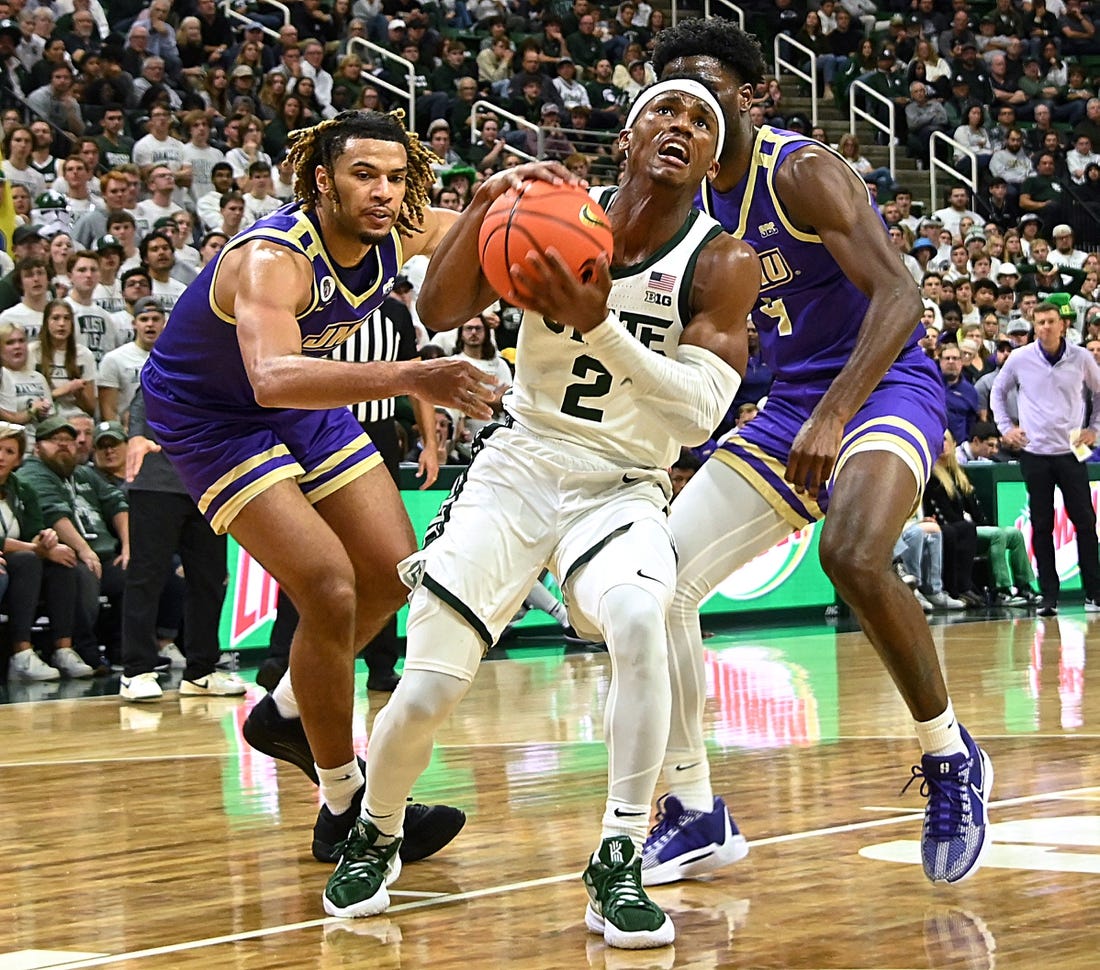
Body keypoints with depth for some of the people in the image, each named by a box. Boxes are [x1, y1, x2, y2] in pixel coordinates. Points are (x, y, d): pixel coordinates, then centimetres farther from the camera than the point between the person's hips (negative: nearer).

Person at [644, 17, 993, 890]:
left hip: (885, 386, -8)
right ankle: (697, 815, 8)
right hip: (787, 409, 8)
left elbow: (899, 296, -27)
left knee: (854, 556, -36)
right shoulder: (690, 201, 8)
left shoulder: (802, 173, -16)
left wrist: (833, 415, -37)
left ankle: (951, 759, -13)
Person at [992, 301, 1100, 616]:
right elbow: (998, 391, 16)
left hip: (1071, 451, 0)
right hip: (1034, 452, 0)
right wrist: (1005, 427, 8)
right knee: (1042, 527, 2)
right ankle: (1048, 596, 7)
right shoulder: (1020, 359, 1)